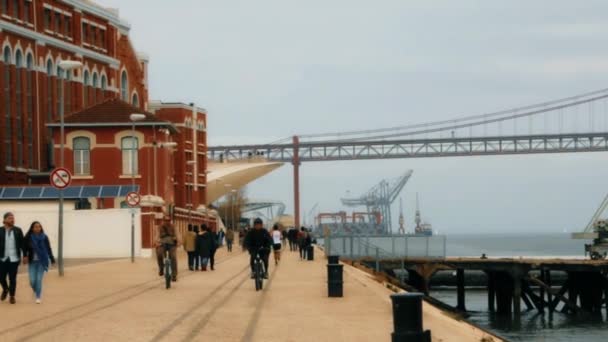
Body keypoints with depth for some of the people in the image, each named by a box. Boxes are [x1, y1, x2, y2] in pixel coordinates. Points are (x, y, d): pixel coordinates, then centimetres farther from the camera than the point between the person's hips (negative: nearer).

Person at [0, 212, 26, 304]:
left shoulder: (18, 230, 2)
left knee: (12, 278, 2)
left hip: (14, 258, 0)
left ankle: (12, 296, 17)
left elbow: (22, 244, 4)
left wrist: (24, 256, 2)